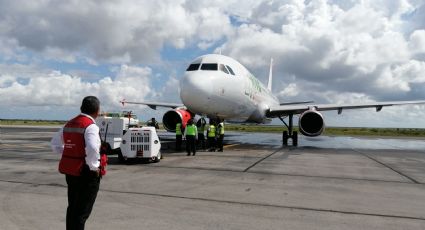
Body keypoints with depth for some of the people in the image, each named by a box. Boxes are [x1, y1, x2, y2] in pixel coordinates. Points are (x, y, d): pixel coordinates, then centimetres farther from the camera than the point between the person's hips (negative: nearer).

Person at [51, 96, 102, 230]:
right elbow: (92, 148, -34)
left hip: (70, 172, 8)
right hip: (86, 173, -8)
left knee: (72, 208, 22)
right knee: (82, 211, 3)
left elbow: (55, 144, 19)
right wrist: (94, 167, -20)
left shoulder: (69, 124, 8)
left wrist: (69, 155, 14)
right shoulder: (90, 126, -18)